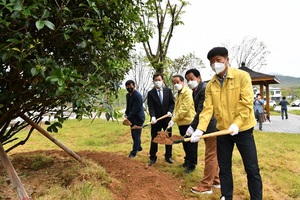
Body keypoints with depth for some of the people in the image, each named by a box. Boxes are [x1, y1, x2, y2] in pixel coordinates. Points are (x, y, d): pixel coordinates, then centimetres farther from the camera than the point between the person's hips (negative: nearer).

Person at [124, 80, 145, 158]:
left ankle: (134, 152, 4)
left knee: (136, 135, -3)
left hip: (138, 118, -9)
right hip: (132, 118, 9)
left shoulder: (137, 96, -20)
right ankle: (139, 147, 35)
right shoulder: (128, 95, 8)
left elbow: (135, 109, -23)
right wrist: (126, 114, 7)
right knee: (133, 134, 17)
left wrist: (128, 117, -21)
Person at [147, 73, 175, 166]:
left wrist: (170, 111, -14)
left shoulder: (168, 91, 4)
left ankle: (168, 156, 26)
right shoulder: (150, 93, -2)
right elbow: (150, 106, -10)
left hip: (167, 118, 2)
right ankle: (152, 157, 17)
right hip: (156, 119, -2)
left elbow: (172, 103, 3)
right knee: (154, 139, 5)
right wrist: (153, 116, -25)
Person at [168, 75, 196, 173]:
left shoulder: (187, 92, -13)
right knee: (185, 143, 17)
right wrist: (174, 119, 3)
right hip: (181, 123, 9)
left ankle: (191, 164, 10)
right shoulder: (178, 94, 16)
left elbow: (184, 109, -20)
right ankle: (187, 160, 31)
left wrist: (174, 120, -18)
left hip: (188, 122, -8)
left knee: (190, 144, 0)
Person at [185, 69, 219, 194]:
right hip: (207, 127, 10)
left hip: (212, 127, -10)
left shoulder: (205, 89, -19)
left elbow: (202, 111, -26)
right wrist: (195, 126, 10)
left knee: (210, 156, -1)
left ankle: (206, 186, 8)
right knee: (213, 155, 19)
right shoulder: (195, 91, 12)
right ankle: (216, 180, 32)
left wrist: (192, 127, -25)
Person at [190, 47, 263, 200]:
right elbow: (207, 109, -4)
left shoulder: (242, 76, -8)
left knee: (252, 169, 4)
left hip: (243, 130, -3)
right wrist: (200, 129, -18)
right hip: (222, 131, 4)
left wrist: (236, 124, -25)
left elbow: (247, 103, -14)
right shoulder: (210, 85, 3)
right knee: (224, 168, 13)